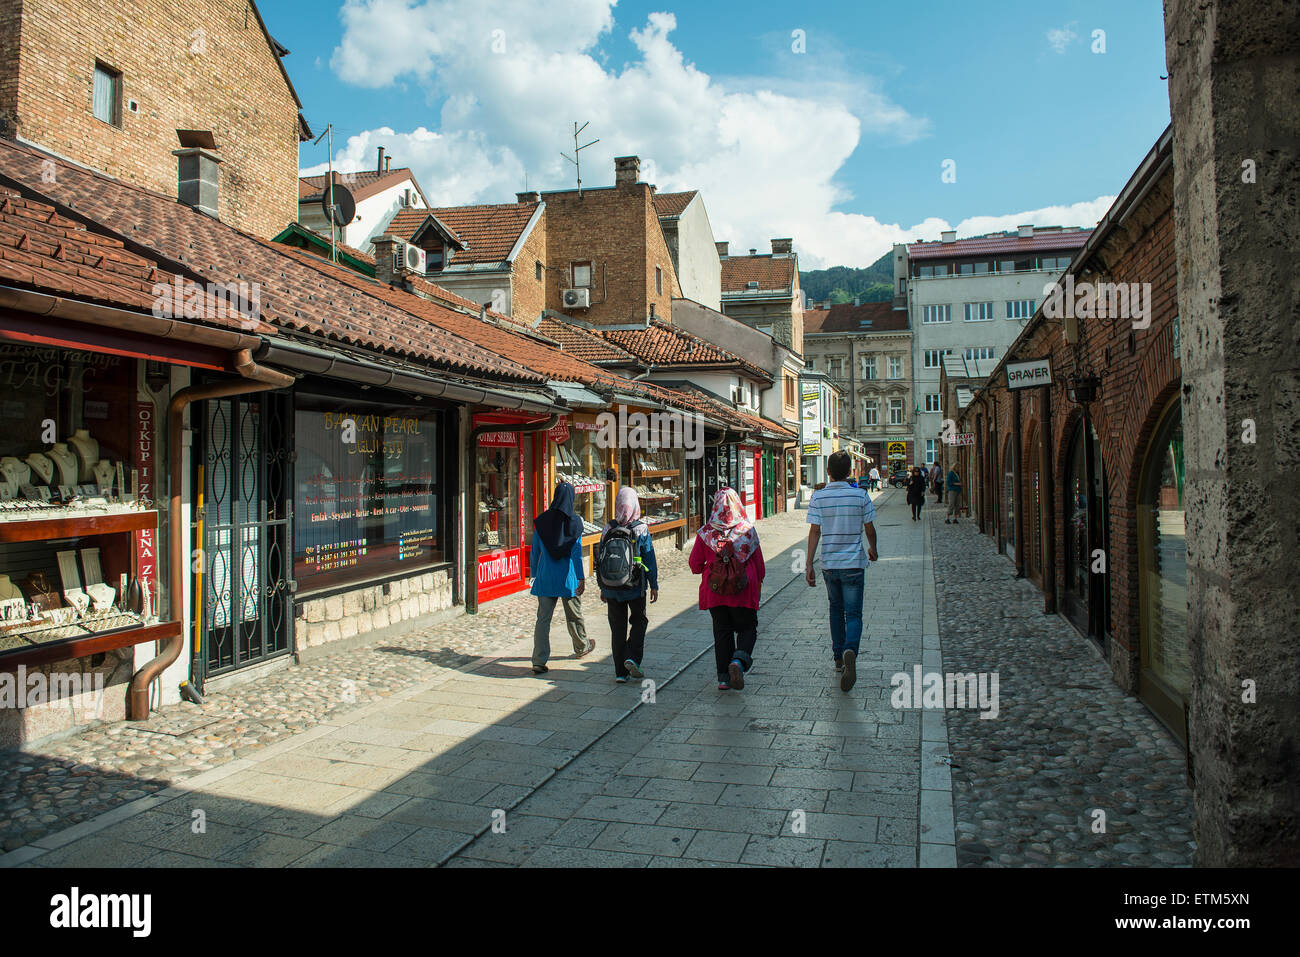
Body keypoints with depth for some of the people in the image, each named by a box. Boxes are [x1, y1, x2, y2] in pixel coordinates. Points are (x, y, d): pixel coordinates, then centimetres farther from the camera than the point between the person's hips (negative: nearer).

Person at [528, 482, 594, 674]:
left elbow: (535, 552, 6)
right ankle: (582, 648, 40)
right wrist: (581, 578, -10)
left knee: (543, 619, 1)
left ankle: (539, 662, -7)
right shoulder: (574, 521, -8)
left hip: (545, 577, 2)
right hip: (567, 578, -2)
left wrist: (534, 574, 17)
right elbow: (577, 552, -12)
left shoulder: (541, 521, 1)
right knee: (574, 615, 17)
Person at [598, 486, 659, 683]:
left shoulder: (607, 530, -1)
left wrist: (602, 588, 14)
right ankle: (633, 658, -2)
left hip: (612, 589, 2)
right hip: (636, 588, -2)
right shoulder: (642, 529, -9)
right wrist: (654, 585, 2)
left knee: (618, 628, 9)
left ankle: (620, 672, 10)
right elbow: (650, 559, -7)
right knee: (639, 622, 17)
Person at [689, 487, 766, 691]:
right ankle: (739, 660, -15)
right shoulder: (748, 531, -7)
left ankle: (724, 677, 9)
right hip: (743, 590, -1)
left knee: (722, 631, 11)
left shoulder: (706, 533, -5)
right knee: (747, 628, 12)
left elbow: (695, 564, 2)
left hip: (715, 590, 1)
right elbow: (759, 562, 2)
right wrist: (758, 582, 19)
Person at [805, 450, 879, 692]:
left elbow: (814, 532, -7)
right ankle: (850, 651, -27)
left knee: (836, 610, 20)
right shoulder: (861, 496, -5)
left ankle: (839, 658, 27)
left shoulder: (818, 497, -5)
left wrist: (809, 565, -5)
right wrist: (873, 550, 22)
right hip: (854, 563, -2)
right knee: (853, 614, 0)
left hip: (829, 564, 2)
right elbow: (870, 529, 2)